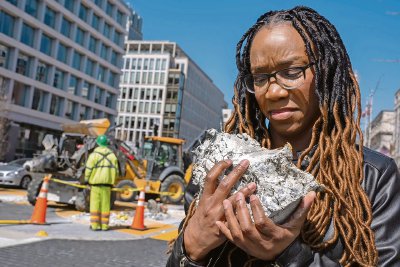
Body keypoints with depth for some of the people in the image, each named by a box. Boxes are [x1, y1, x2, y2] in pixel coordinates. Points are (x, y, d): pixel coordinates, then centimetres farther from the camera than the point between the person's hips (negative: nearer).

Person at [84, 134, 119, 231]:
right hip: (107, 182, 3)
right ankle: (104, 225, 8)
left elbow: (88, 168, -6)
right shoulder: (112, 155, 7)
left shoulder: (94, 154, -4)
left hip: (95, 182, -2)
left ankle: (95, 224, 2)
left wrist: (86, 179, 5)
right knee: (105, 204, 6)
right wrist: (112, 181, 15)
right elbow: (115, 169, 6)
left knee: (95, 203, 3)